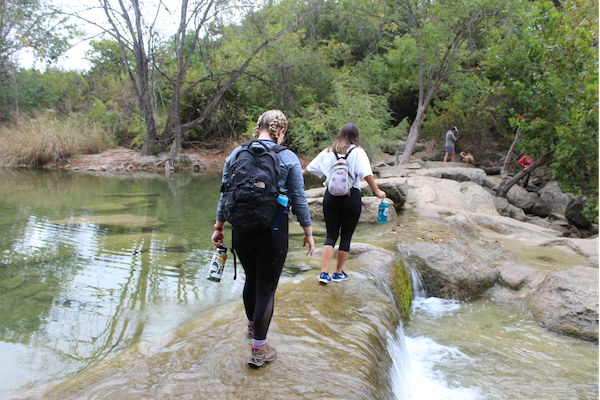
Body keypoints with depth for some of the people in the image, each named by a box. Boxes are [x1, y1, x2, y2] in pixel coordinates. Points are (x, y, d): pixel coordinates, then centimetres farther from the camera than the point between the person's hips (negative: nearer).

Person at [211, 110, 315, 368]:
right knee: (266, 288, 6)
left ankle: (252, 326, 46)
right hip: (273, 231, -4)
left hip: (242, 229, 4)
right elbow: (299, 200, -3)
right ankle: (259, 350, 13)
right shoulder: (287, 158, -6)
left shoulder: (236, 154, 4)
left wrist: (219, 227, 17)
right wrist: (308, 233, 7)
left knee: (251, 279, 24)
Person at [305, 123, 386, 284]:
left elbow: (311, 167, 21)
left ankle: (324, 272, 1)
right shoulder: (357, 152, -3)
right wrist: (377, 191, -5)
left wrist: (301, 173, 40)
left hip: (331, 196, 3)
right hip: (351, 197, -3)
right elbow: (367, 174, -14)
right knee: (346, 236, 8)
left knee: (331, 235, 9)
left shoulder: (328, 152, 9)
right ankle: (339, 273, 16)